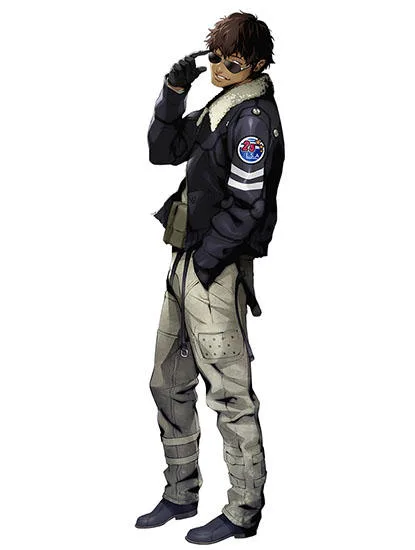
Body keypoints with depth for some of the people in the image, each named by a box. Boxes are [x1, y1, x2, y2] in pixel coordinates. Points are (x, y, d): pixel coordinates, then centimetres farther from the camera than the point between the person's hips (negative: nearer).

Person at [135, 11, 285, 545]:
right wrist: (173, 95, 4)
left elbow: (246, 205, -19)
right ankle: (181, 494, 29)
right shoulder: (218, 108, 16)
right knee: (168, 383, 16)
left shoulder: (253, 115, -12)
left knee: (228, 391, -3)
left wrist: (204, 262, -16)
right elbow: (162, 151, 17)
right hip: (187, 261, 10)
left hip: (217, 269, -10)